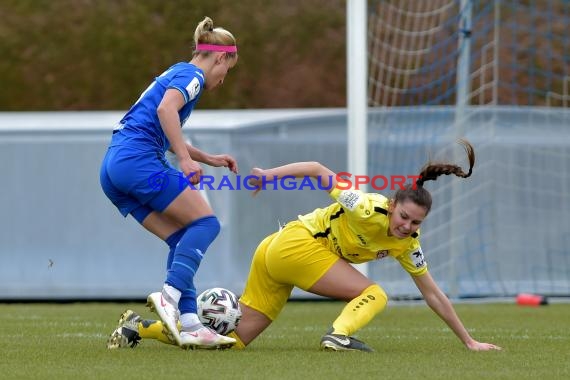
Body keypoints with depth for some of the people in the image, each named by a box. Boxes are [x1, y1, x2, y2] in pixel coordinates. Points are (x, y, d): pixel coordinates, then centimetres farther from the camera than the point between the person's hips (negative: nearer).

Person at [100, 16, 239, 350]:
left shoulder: (176, 73, 29)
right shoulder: (192, 75, -1)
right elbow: (166, 109, -22)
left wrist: (208, 158, 40)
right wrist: (186, 159, -24)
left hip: (113, 168, 9)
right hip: (139, 159, -9)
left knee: (182, 239, 7)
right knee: (206, 222, -7)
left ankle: (189, 324, -4)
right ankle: (169, 296, -23)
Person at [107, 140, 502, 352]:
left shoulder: (406, 244, 2)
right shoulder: (369, 209, -20)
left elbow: (433, 295, 9)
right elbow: (317, 170, -13)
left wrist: (469, 340, 9)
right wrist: (271, 174, -17)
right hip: (296, 245, -7)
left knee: (233, 339, 5)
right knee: (374, 295, -13)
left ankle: (140, 327, 6)